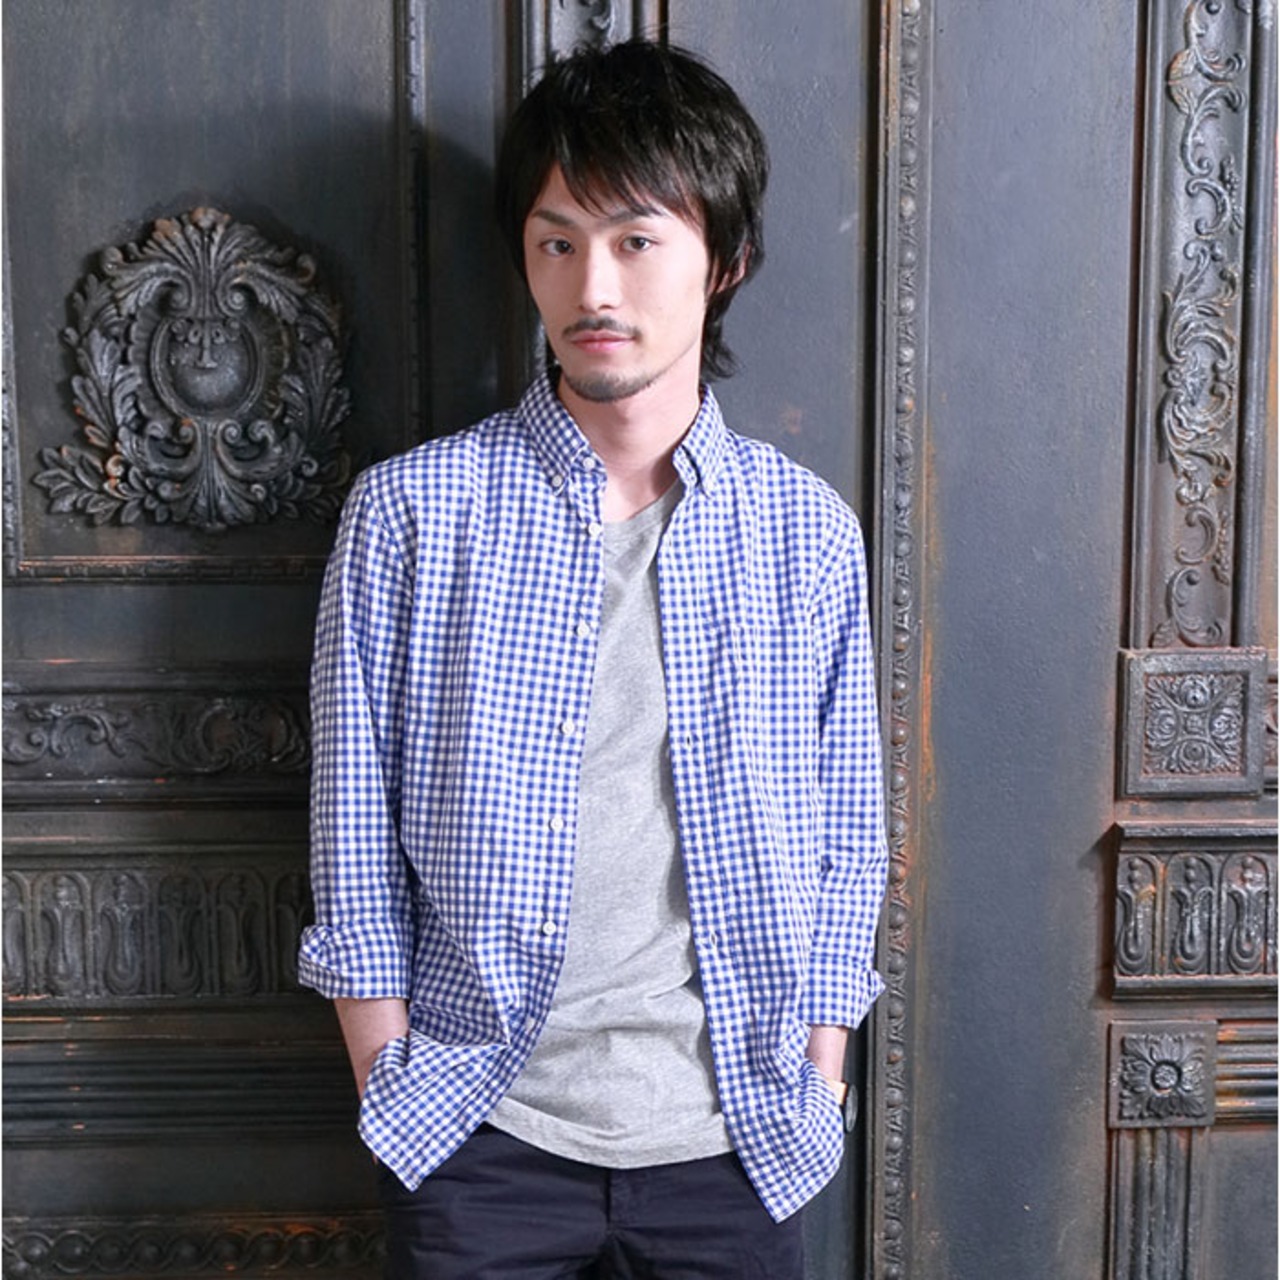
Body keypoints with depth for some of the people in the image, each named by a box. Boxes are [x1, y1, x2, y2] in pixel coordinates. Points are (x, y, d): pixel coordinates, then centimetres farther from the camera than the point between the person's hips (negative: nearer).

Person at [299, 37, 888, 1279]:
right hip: (482, 1135, -1)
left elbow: (842, 854, 4)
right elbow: (357, 847, -1)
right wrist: (389, 1091, -2)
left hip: (730, 1140, 2)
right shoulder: (409, 512, -6)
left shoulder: (810, 533, -1)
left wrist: (815, 1103, 3)